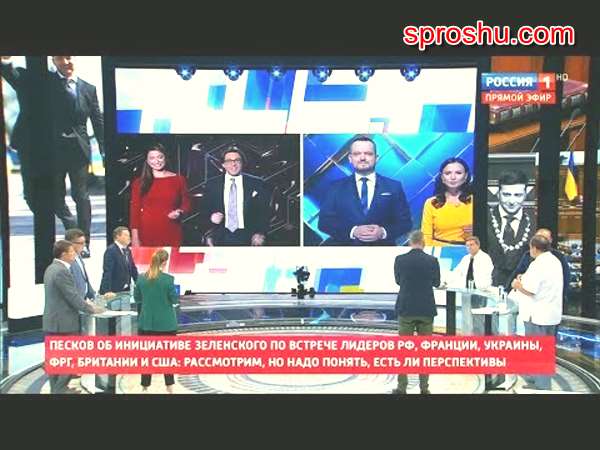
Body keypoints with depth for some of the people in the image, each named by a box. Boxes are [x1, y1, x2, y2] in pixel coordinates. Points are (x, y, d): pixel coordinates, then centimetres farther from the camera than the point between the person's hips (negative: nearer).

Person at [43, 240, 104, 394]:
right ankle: (60, 389, 5)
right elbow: (73, 297, -20)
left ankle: (56, 388, 22)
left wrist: (85, 302, 12)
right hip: (63, 322, -10)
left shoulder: (51, 268, 11)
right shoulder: (62, 271, -20)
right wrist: (91, 309, -9)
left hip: (52, 321, 10)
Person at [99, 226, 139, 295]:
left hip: (125, 290, 7)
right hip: (113, 292, -7)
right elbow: (107, 272, -22)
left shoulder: (127, 251, 10)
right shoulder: (111, 250, -14)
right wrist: (107, 291, -29)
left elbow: (133, 270, 16)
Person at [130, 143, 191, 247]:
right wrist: (135, 237, -1)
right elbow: (135, 209, 6)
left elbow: (186, 203, 14)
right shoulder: (139, 183, 7)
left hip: (171, 233, 0)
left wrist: (179, 212, -9)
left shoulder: (179, 179, 7)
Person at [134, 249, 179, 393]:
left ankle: (145, 386, 17)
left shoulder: (142, 278, -3)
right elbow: (175, 300, -8)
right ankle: (169, 386, 18)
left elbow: (137, 298, 7)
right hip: (166, 323, -2)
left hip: (146, 323, 3)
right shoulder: (168, 279, -15)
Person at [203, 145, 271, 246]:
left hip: (247, 238, -1)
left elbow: (264, 212, 2)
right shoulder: (212, 185, 8)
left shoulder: (256, 184, 3)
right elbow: (206, 211, 12)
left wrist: (260, 234, -9)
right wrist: (211, 217, -9)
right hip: (221, 239, 1)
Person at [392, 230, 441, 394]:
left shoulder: (400, 259, -5)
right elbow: (436, 283, 9)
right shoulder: (432, 261, -5)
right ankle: (424, 387, 11)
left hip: (406, 309, 0)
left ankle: (402, 387, 7)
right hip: (426, 310, 0)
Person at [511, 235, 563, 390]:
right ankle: (543, 383, 31)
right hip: (551, 313, 9)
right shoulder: (555, 261, 10)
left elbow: (530, 291, -23)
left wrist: (518, 285, -5)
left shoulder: (538, 264, -20)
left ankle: (541, 386, 9)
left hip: (537, 315, -9)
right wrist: (526, 279, 14)